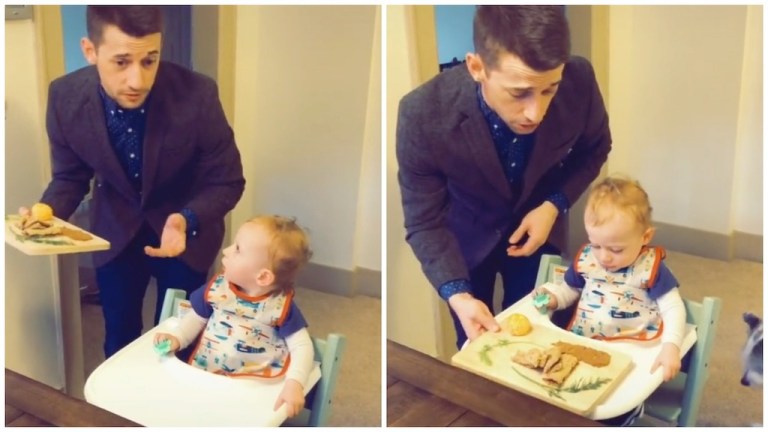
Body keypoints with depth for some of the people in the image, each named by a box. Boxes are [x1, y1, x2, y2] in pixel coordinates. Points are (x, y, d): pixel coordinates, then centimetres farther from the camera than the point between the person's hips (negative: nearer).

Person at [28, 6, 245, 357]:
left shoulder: (197, 95, -31)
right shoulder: (65, 97, -22)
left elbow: (226, 182, -19)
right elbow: (69, 177, -6)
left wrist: (187, 221, -37)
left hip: (187, 230, -2)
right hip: (116, 230, 2)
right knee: (119, 340, 16)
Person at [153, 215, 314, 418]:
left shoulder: (280, 306, -12)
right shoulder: (217, 288, 0)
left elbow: (302, 346, -10)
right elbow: (196, 318, 16)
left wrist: (294, 383, -25)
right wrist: (176, 338, -2)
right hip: (203, 375, 4)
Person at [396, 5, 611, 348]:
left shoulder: (579, 82, -30)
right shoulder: (423, 114, -36)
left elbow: (594, 149, -6)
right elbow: (425, 223, -24)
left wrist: (554, 205, -20)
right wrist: (457, 295, -38)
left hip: (538, 224, 2)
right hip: (466, 236, -1)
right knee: (474, 343, 18)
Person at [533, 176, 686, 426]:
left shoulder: (651, 268, -8)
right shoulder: (585, 259, 3)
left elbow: (673, 309, -7)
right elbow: (569, 290, 19)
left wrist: (671, 346, -23)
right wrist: (552, 297, -3)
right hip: (581, 344, 4)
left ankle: (630, 409, 4)